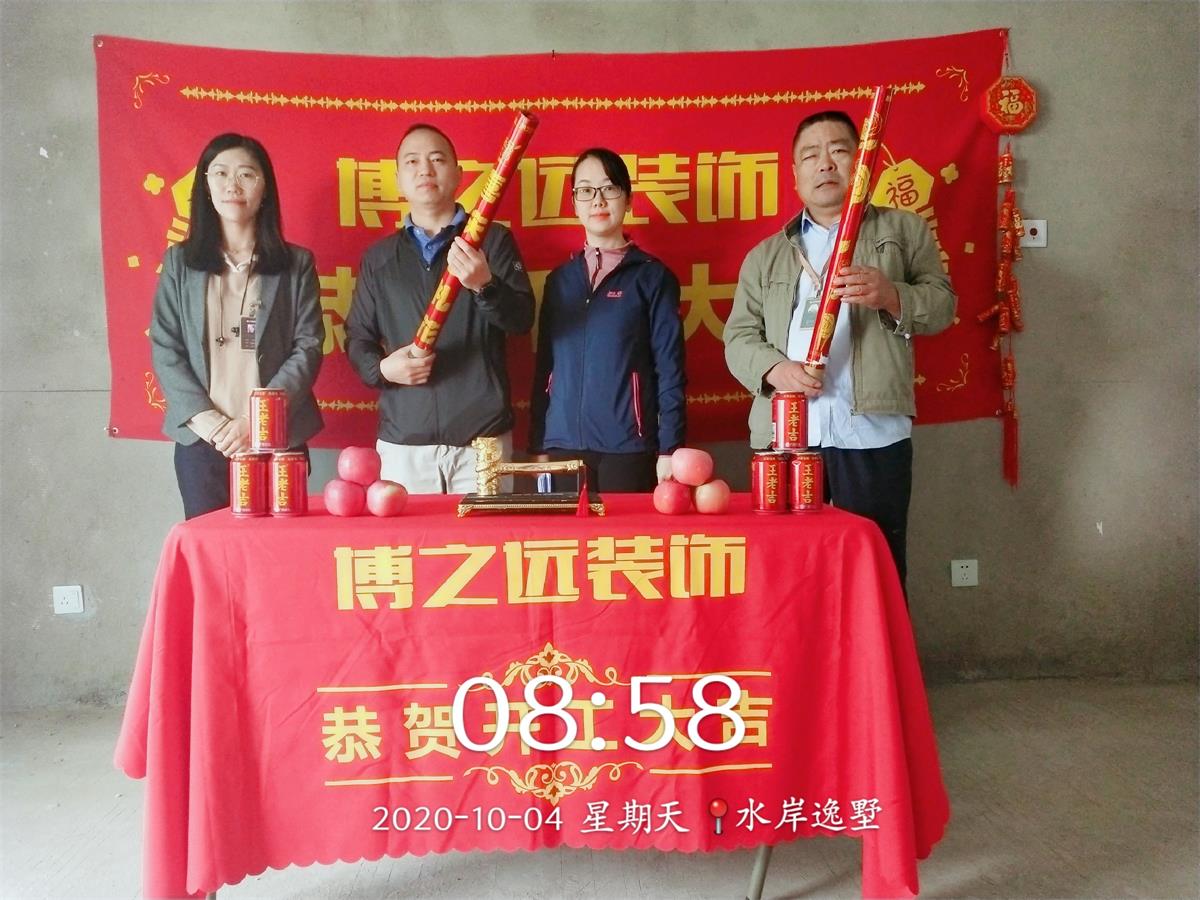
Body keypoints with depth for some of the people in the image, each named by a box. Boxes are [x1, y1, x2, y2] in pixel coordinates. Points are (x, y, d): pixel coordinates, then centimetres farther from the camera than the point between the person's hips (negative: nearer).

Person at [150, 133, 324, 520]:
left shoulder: (296, 263, 7)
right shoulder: (179, 261, 10)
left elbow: (308, 348, -1)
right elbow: (164, 349, 5)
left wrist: (254, 420, -11)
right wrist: (205, 418, -10)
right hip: (201, 439, 1)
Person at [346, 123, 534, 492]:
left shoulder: (493, 241, 7)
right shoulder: (378, 257, 15)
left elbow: (522, 320, -4)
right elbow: (357, 338, 16)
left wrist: (485, 285, -23)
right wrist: (381, 368, -5)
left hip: (483, 438, -2)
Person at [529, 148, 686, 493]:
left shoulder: (652, 276, 1)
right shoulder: (559, 279, 12)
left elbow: (670, 369, -2)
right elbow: (544, 367, 13)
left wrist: (669, 449, -8)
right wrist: (538, 446, 8)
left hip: (630, 448, -3)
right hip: (563, 446, 3)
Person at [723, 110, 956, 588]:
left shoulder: (904, 230, 16)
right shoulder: (765, 256, 21)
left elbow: (941, 304, 8)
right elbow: (738, 337, 13)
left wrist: (890, 295, -14)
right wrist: (774, 369, -9)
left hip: (874, 435, -1)